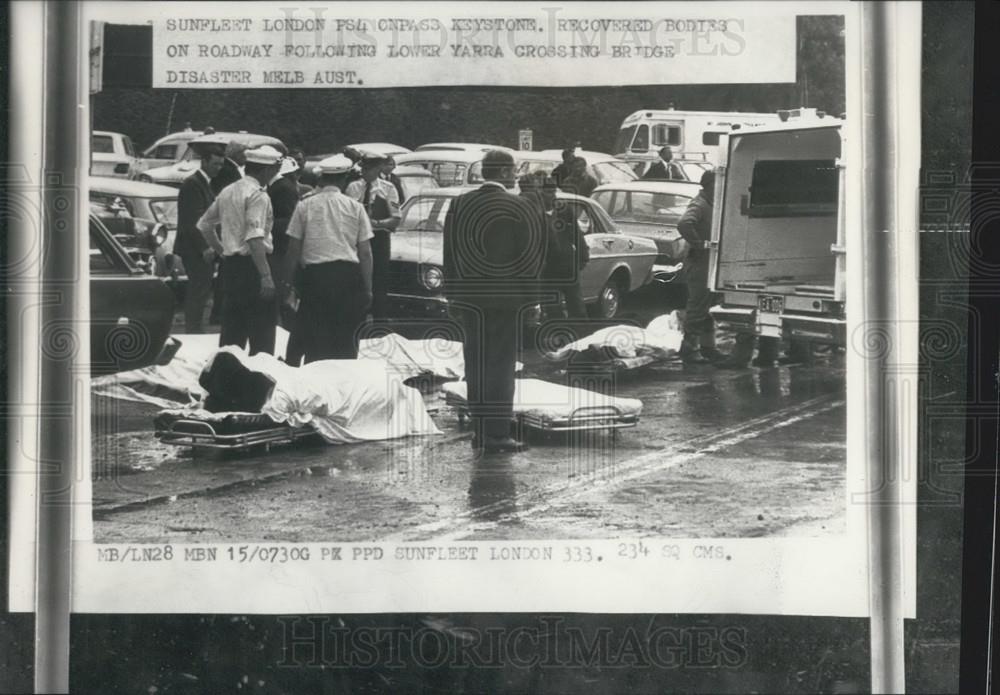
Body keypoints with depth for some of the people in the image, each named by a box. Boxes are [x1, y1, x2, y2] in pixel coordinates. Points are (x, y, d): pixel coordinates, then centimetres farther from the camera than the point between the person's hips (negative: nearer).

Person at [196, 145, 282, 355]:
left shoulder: (227, 192, 13)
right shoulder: (258, 195, -14)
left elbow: (204, 224, 23)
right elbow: (254, 238, -23)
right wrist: (266, 275, -25)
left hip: (230, 265, 9)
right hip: (251, 266, -8)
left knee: (232, 330, 14)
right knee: (262, 332, -5)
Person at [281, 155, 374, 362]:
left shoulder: (305, 206, 2)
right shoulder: (355, 207, 3)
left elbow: (294, 249, 3)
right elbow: (365, 253, 2)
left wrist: (287, 281, 11)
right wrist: (367, 287, 7)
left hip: (315, 274, 0)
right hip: (348, 275, 0)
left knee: (314, 339, 4)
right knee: (346, 340, 6)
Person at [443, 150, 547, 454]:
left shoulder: (459, 205, 1)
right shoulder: (524, 208, -9)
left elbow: (449, 254, 5)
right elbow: (533, 258, -7)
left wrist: (452, 296, 11)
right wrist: (530, 299, 1)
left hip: (469, 298, 4)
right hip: (507, 299, -4)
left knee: (475, 365, 11)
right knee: (501, 365, 1)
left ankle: (479, 430, 15)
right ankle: (498, 434, 0)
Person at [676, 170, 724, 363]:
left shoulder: (709, 204, 14)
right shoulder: (699, 205, -16)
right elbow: (683, 224, -33)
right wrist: (699, 244, -26)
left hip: (708, 263, 10)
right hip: (699, 263, -10)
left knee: (706, 306, 15)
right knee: (697, 306, -5)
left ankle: (707, 347, 23)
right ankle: (689, 347, 1)